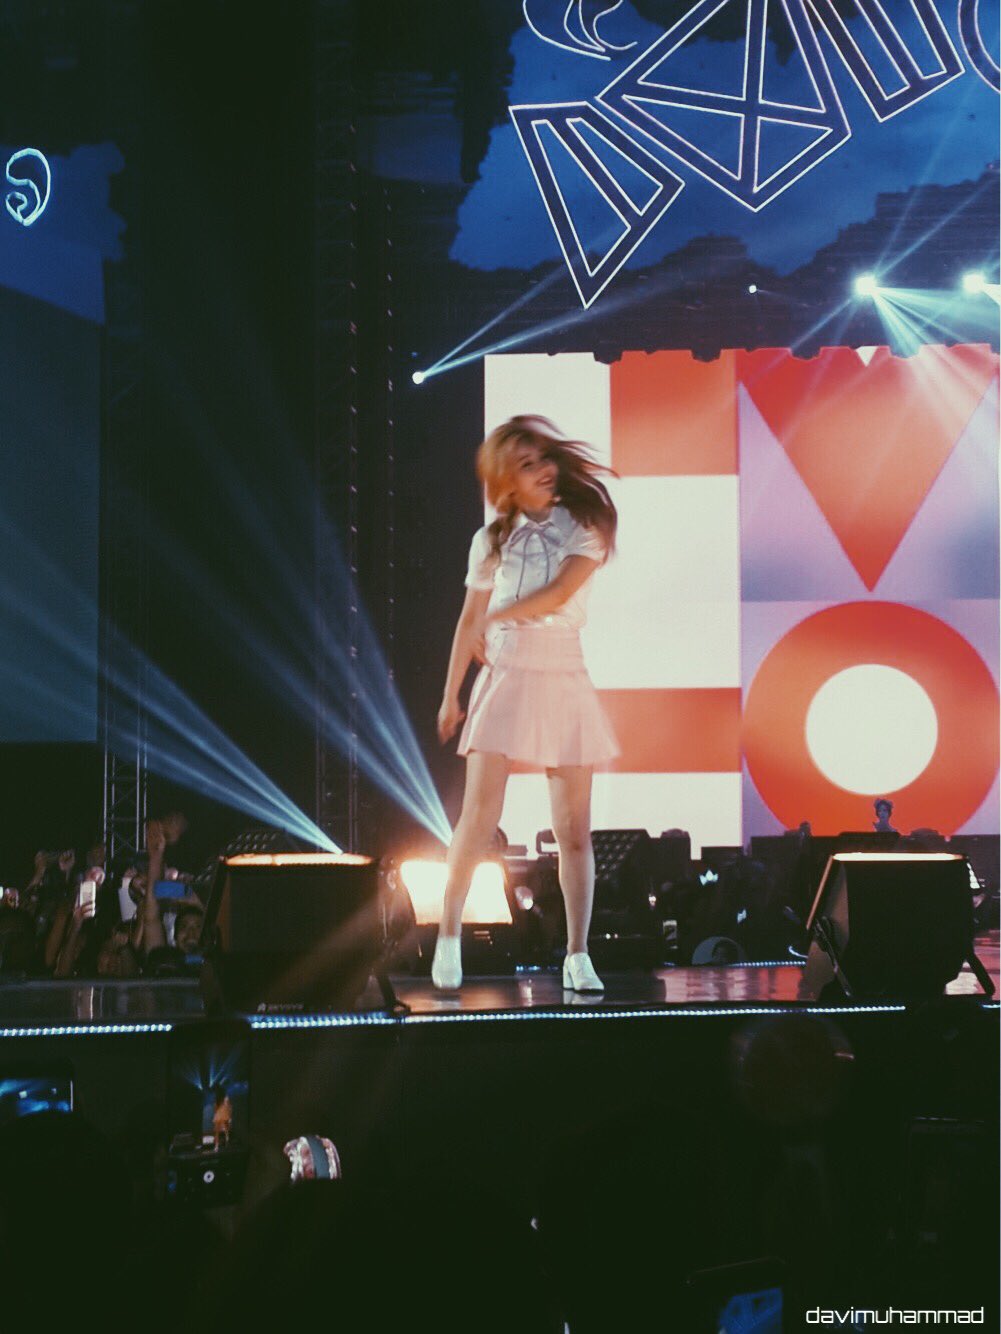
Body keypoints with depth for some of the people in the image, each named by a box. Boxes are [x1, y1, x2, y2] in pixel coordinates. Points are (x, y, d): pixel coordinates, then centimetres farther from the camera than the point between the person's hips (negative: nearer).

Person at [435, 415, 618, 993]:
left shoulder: (584, 526, 3)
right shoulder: (492, 541, 8)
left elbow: (560, 592, -12)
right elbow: (470, 622, 12)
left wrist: (496, 620, -3)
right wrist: (451, 695, 12)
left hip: (566, 682, 0)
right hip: (504, 681, 0)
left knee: (575, 831, -1)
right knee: (479, 819, -10)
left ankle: (578, 957, 3)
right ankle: (449, 938, 5)